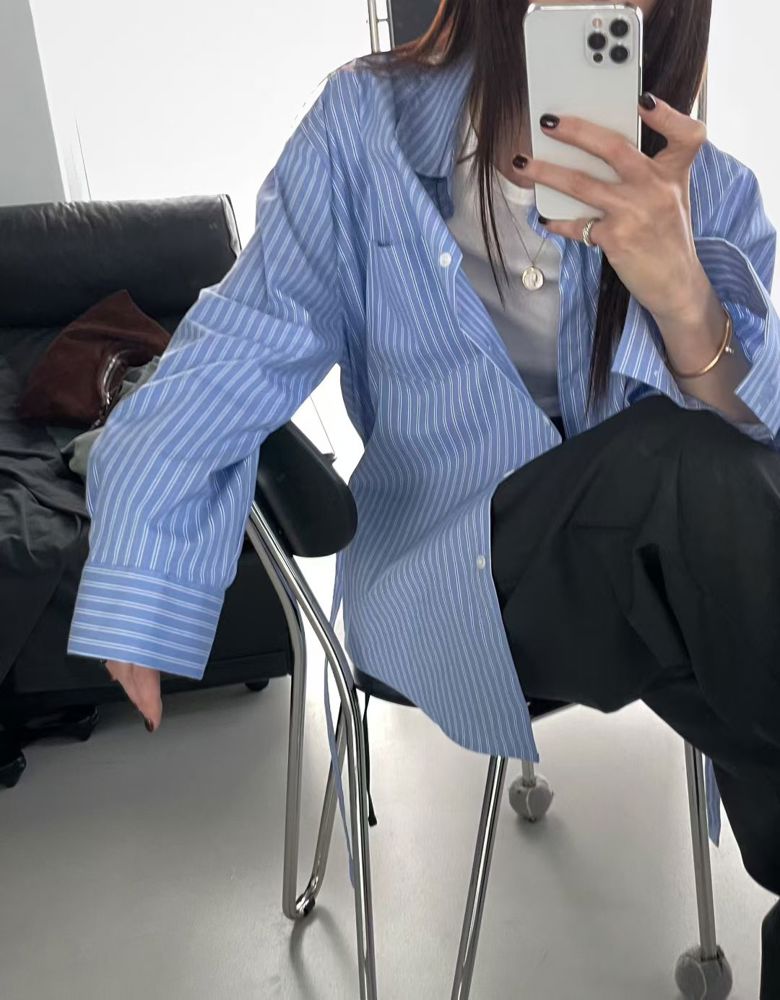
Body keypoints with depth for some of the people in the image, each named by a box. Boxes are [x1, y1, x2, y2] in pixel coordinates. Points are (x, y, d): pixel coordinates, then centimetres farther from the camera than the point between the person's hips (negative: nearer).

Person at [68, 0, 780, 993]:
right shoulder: (368, 124, -5)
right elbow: (242, 355, -7)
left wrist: (686, 299, -32)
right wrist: (138, 587, -15)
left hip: (655, 563, 3)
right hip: (443, 577, -2)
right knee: (679, 465, -31)